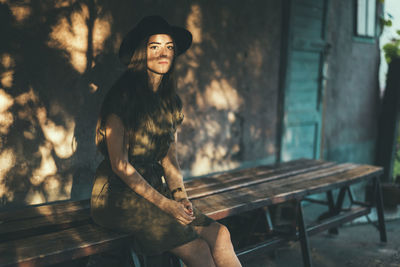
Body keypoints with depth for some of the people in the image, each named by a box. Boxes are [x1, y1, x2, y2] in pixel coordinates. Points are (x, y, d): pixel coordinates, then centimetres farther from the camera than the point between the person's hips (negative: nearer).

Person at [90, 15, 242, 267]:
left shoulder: (171, 102, 12)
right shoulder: (122, 97, -10)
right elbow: (120, 165, -12)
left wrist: (180, 195, -3)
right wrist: (165, 204, -15)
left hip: (156, 188, 7)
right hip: (120, 195, -7)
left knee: (220, 234, -16)